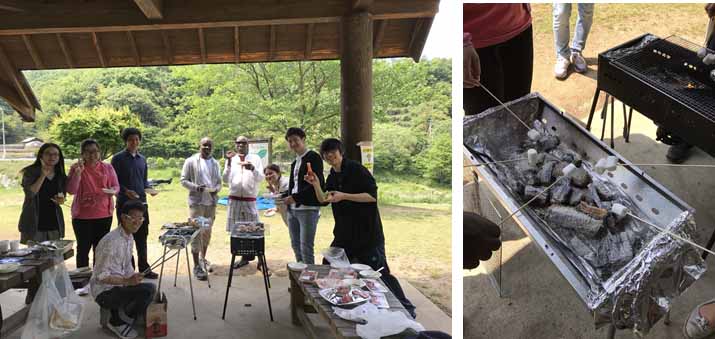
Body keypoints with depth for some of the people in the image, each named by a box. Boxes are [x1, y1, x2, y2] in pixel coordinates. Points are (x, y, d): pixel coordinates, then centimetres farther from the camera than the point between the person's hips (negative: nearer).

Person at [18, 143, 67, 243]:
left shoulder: (60, 175, 7)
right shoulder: (30, 172, -4)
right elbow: (29, 193, -17)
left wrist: (61, 200, -4)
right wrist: (43, 175, -21)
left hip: (54, 223, 4)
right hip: (33, 223, -4)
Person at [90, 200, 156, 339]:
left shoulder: (129, 238, 5)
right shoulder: (112, 241, -24)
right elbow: (101, 276, -25)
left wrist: (135, 280, 4)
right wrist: (127, 281, -31)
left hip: (118, 286, 9)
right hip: (104, 291, -9)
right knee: (148, 290, -28)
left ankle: (112, 313, 17)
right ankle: (117, 322, -7)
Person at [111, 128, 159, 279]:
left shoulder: (142, 159, 14)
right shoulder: (118, 158, -3)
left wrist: (148, 188, -1)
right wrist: (125, 191, -21)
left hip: (141, 203, 5)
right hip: (124, 203, -5)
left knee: (142, 237, 10)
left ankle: (144, 268, 19)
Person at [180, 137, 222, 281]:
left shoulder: (215, 163, 10)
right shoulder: (191, 161, -2)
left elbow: (219, 182, 13)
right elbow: (183, 180, -3)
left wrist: (216, 189, -9)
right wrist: (196, 187, -20)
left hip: (211, 202, 5)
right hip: (196, 202, -5)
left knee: (207, 232, 15)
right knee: (196, 233, -7)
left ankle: (203, 259, 32)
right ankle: (197, 266, -4)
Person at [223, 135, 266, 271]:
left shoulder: (255, 158, 2)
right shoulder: (231, 159, 5)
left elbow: (260, 178, -6)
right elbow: (226, 180, -3)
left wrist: (252, 168, -26)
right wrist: (229, 163, -15)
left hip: (250, 200, -2)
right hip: (234, 199, 2)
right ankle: (245, 257, 17)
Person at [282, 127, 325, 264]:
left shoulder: (313, 157, -6)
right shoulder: (295, 162, 18)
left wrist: (295, 197, -18)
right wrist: (285, 198, 5)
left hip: (308, 209, -8)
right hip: (293, 209, 8)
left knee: (306, 248, -8)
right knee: (296, 245, 12)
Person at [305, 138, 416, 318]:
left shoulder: (356, 170, -12)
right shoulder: (332, 177, 11)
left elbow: (372, 195, -18)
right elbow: (323, 200, 14)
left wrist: (344, 196, -24)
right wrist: (316, 184, -2)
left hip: (368, 233, -8)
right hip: (344, 234, 8)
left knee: (380, 273, -7)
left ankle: (407, 308, 7)